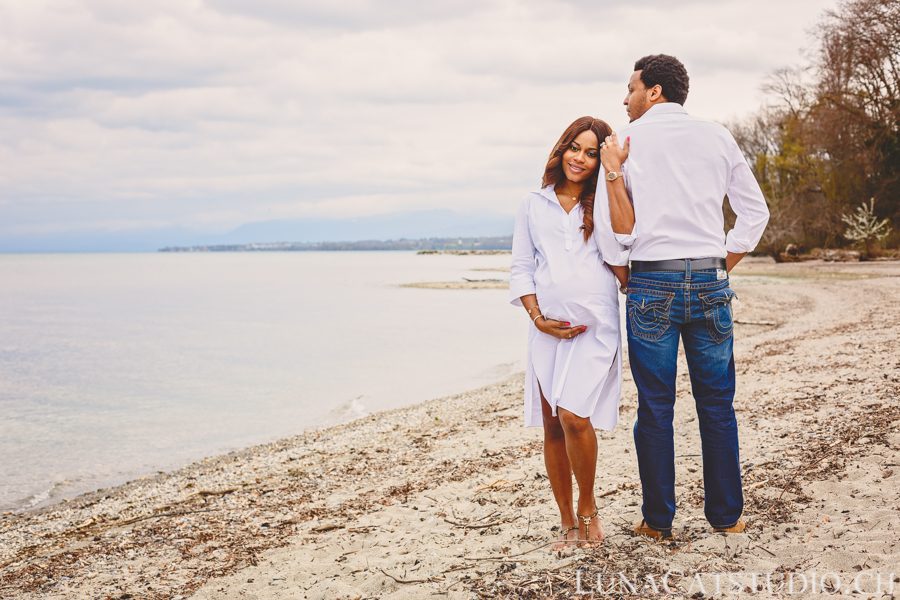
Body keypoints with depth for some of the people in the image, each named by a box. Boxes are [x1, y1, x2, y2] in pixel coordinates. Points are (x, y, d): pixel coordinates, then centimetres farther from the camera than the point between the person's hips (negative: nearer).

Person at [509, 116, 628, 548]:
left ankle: (587, 507, 6)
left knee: (575, 416, -17)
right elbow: (520, 267, 11)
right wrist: (537, 316, -3)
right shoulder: (534, 204, 13)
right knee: (552, 426, 2)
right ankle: (567, 523, 15)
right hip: (548, 327, 2)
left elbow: (616, 249, -4)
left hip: (595, 323, -2)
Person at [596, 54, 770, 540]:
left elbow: (611, 225, -2)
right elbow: (755, 212, 12)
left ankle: (657, 520, 11)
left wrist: (624, 279, 10)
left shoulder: (626, 140, 2)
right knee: (717, 406, 10)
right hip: (711, 283, 3)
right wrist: (721, 267, 15)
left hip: (651, 284, -2)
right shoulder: (718, 138, 10)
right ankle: (726, 515, 18)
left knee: (655, 408, 4)